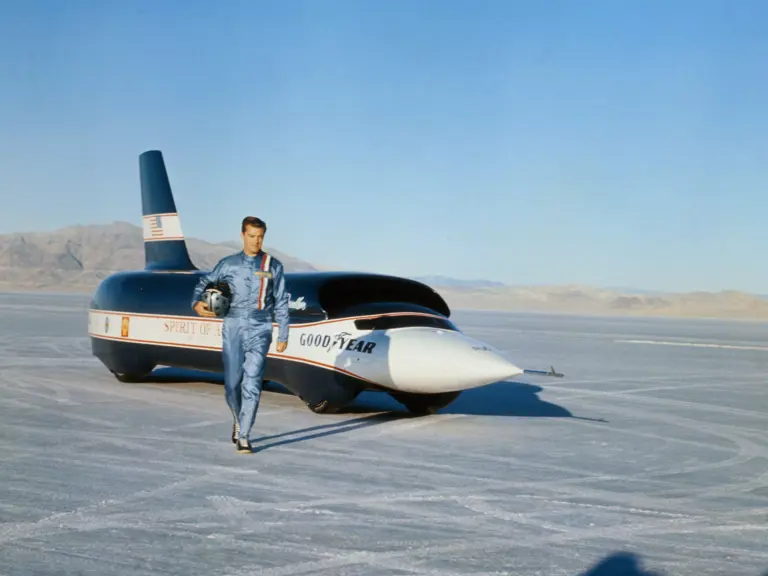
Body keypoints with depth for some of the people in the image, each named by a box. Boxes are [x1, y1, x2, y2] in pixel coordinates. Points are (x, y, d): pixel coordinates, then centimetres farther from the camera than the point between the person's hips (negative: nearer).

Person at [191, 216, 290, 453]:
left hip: (259, 331, -1)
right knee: (232, 383, 4)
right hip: (233, 328, 1)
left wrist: (283, 336, 3)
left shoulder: (273, 266, 6)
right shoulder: (228, 264, 8)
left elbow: (281, 303, 7)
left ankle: (243, 436, -5)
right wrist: (197, 302, -6)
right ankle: (239, 420, 33)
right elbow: (205, 282, 16)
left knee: (252, 384, -10)